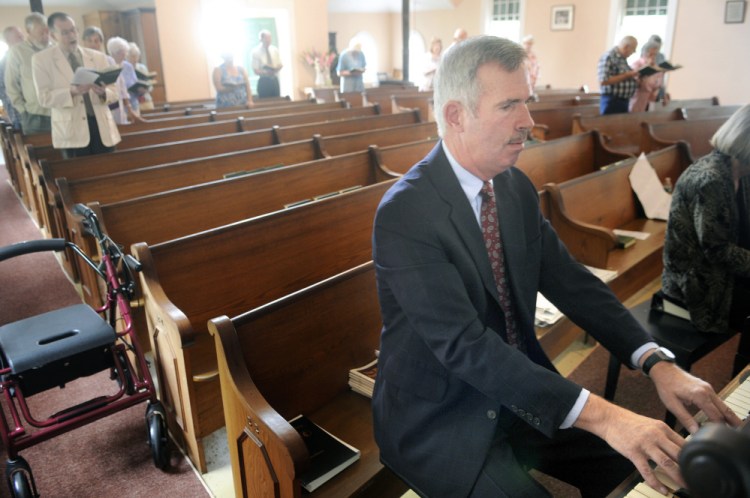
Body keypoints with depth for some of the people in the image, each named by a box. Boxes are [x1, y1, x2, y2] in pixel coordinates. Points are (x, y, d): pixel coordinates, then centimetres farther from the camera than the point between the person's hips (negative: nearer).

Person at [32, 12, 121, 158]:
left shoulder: (98, 57, 11)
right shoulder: (41, 59, 3)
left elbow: (113, 93, 9)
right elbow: (44, 97, -4)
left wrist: (103, 92, -15)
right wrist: (72, 92, -22)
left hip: (102, 126, 3)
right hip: (72, 130, -2)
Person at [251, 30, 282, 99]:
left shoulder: (275, 50, 7)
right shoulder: (256, 51, -6)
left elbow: (280, 65, 11)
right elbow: (256, 70, -9)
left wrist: (277, 69, -12)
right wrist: (266, 72, -26)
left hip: (274, 80, 4)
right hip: (264, 81, -4)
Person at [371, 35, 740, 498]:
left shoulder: (516, 187, -1)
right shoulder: (404, 213, -24)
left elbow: (569, 280, 0)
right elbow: (462, 343, -30)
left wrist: (657, 361, -13)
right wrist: (597, 414, -32)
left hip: (519, 395, 7)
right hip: (438, 421, -6)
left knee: (641, 461, 2)